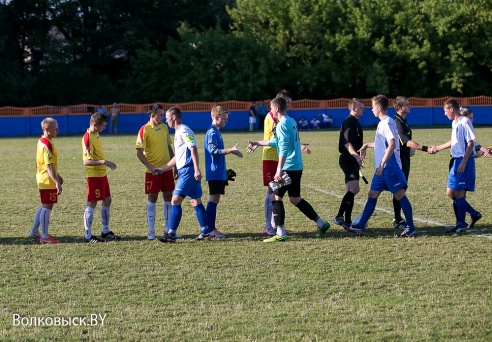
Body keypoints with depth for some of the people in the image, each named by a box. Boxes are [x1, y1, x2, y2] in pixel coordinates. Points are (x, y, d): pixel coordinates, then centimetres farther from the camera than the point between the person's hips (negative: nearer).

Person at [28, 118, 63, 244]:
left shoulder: (42, 141, 11)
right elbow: (49, 166, -25)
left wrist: (57, 176, 28)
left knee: (44, 206, 18)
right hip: (47, 180, -10)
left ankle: (34, 232, 25)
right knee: (47, 207, -3)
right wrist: (57, 182, -28)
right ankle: (44, 236, 3)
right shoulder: (47, 145, -21)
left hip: (43, 179, 10)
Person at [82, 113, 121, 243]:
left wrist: (107, 163, 16)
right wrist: (104, 162, -31)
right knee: (92, 203, -4)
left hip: (102, 174, 10)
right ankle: (88, 235, 3)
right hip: (93, 175, -10)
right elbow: (86, 161, -25)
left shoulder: (96, 135, 9)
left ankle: (106, 231, 24)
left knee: (107, 200, 13)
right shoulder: (87, 138, -20)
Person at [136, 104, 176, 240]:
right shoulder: (144, 130, -10)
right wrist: (151, 167, -18)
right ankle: (151, 231, 5)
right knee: (152, 198, -1)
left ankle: (168, 229, 15)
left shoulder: (164, 127, 9)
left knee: (168, 197, 7)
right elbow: (139, 153, -12)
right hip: (153, 171, -6)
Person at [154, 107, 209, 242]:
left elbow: (193, 150, -19)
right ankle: (205, 232, 12)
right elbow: (177, 157, 26)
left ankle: (171, 234, -8)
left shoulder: (184, 131, -10)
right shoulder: (178, 132, 21)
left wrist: (197, 170, -26)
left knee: (175, 201, -9)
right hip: (184, 171, 10)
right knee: (196, 202, 10)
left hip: (188, 171, -10)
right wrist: (163, 169, 27)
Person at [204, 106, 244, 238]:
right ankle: (210, 229, -9)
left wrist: (230, 151, 21)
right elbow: (213, 150, -24)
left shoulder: (216, 132, 18)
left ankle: (212, 229, 12)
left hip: (219, 172, 10)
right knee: (213, 199, -9)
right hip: (215, 172, -10)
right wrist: (230, 150, -25)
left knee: (215, 200, 10)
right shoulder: (212, 132, -13)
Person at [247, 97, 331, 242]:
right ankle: (321, 224, 17)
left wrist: (279, 170, -25)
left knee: (276, 197, -2)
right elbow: (277, 141, 27)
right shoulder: (292, 122, 15)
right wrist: (257, 143, 35)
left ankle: (280, 234, -3)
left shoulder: (282, 124, -14)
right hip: (297, 166, 9)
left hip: (288, 167, -9)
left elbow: (284, 148, -22)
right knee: (295, 198, 17)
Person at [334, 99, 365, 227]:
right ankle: (339, 217, -18)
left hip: (352, 160, 11)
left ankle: (347, 221, 14)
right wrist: (356, 156, -39)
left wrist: (358, 161, 33)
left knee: (351, 191, 11)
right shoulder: (349, 122, -13)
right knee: (354, 189, -20)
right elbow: (347, 143, -26)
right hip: (347, 159, -11)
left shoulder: (355, 122, 19)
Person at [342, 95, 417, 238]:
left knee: (400, 195, -5)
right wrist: (367, 145, 34)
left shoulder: (387, 123, -14)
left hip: (390, 167, -10)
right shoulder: (382, 123, 16)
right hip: (382, 168, 10)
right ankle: (360, 227, 12)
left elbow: (392, 145, -24)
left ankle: (411, 228, -1)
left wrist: (382, 164, -25)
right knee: (372, 195, 10)